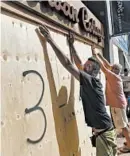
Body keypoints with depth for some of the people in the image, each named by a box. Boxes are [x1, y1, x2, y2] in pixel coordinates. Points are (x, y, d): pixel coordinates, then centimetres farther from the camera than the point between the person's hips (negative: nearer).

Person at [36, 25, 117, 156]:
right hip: (106, 131, 9)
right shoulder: (91, 82, 7)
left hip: (104, 133, -9)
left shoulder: (91, 81, -17)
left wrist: (50, 40, -22)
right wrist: (72, 45, 23)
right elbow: (79, 64, 18)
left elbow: (67, 64, -24)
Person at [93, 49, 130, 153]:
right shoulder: (116, 77, 6)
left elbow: (103, 67, -19)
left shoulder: (114, 77, -17)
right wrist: (99, 54, 12)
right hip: (120, 103, 9)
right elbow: (107, 65, 12)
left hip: (117, 105, -9)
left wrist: (95, 55, -13)